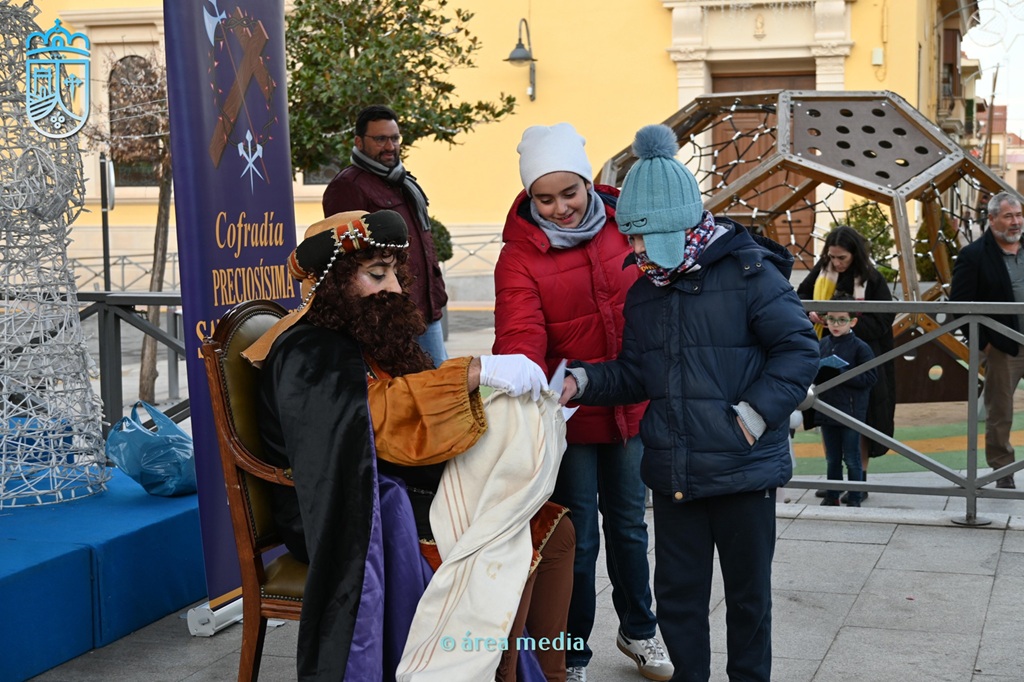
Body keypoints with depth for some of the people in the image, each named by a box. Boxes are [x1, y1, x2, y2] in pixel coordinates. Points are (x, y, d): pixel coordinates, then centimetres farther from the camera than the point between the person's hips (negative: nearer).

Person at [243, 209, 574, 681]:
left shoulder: (371, 335, 14)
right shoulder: (309, 355, -13)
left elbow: (420, 420, 12)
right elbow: (379, 414, -30)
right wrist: (475, 372, -32)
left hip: (415, 493, 9)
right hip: (367, 521, -9)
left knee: (554, 531, 0)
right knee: (511, 554, -23)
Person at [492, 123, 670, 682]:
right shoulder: (519, 256, -15)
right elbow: (521, 336, -28)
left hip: (630, 406, 4)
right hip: (568, 414, -4)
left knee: (628, 522, 21)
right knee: (578, 537, 5)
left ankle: (638, 630, 41)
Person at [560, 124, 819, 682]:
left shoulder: (749, 273, -12)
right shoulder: (644, 292, 7)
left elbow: (799, 347, -10)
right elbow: (635, 374, 13)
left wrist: (757, 411, -18)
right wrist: (584, 381, -4)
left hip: (744, 469, -5)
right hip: (673, 474, 5)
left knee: (747, 592, 12)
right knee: (677, 592, 13)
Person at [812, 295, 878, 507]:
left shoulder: (860, 347, -9)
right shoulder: (823, 344, 5)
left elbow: (870, 378, -13)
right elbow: (814, 375, 14)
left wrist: (842, 372, -20)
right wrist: (817, 371, -9)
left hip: (851, 412, -5)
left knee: (851, 459, 4)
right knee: (832, 459, 15)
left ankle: (854, 498, 14)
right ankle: (831, 496, 24)